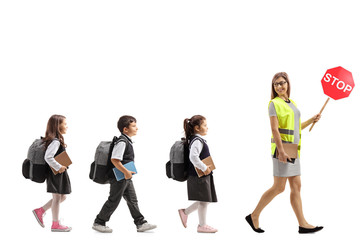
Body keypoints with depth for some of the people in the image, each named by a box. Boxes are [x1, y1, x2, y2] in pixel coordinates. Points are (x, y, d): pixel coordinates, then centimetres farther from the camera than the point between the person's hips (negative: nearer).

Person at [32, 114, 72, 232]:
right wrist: (58, 167, -22)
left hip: (60, 174, 10)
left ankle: (40, 211, 22)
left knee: (62, 197, 17)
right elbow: (48, 157, -30)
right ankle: (55, 224, 13)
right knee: (57, 197, 1)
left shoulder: (56, 140, 11)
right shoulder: (55, 141, -20)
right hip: (56, 174, -10)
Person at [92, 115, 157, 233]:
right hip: (119, 178, -10)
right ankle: (98, 223, 14)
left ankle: (141, 223, 16)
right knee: (114, 201, 1)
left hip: (126, 177, 10)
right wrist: (126, 172, -24)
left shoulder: (127, 141, 11)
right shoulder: (122, 142, -20)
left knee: (132, 200, 11)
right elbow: (114, 160, -27)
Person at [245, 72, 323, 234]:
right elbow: (274, 129, -15)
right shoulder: (274, 104, -7)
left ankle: (303, 224, 8)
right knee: (279, 187, -7)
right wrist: (281, 151, -22)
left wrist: (311, 120, 13)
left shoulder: (292, 103, 17)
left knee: (296, 187, 6)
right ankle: (254, 216, 4)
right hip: (281, 148, -8)